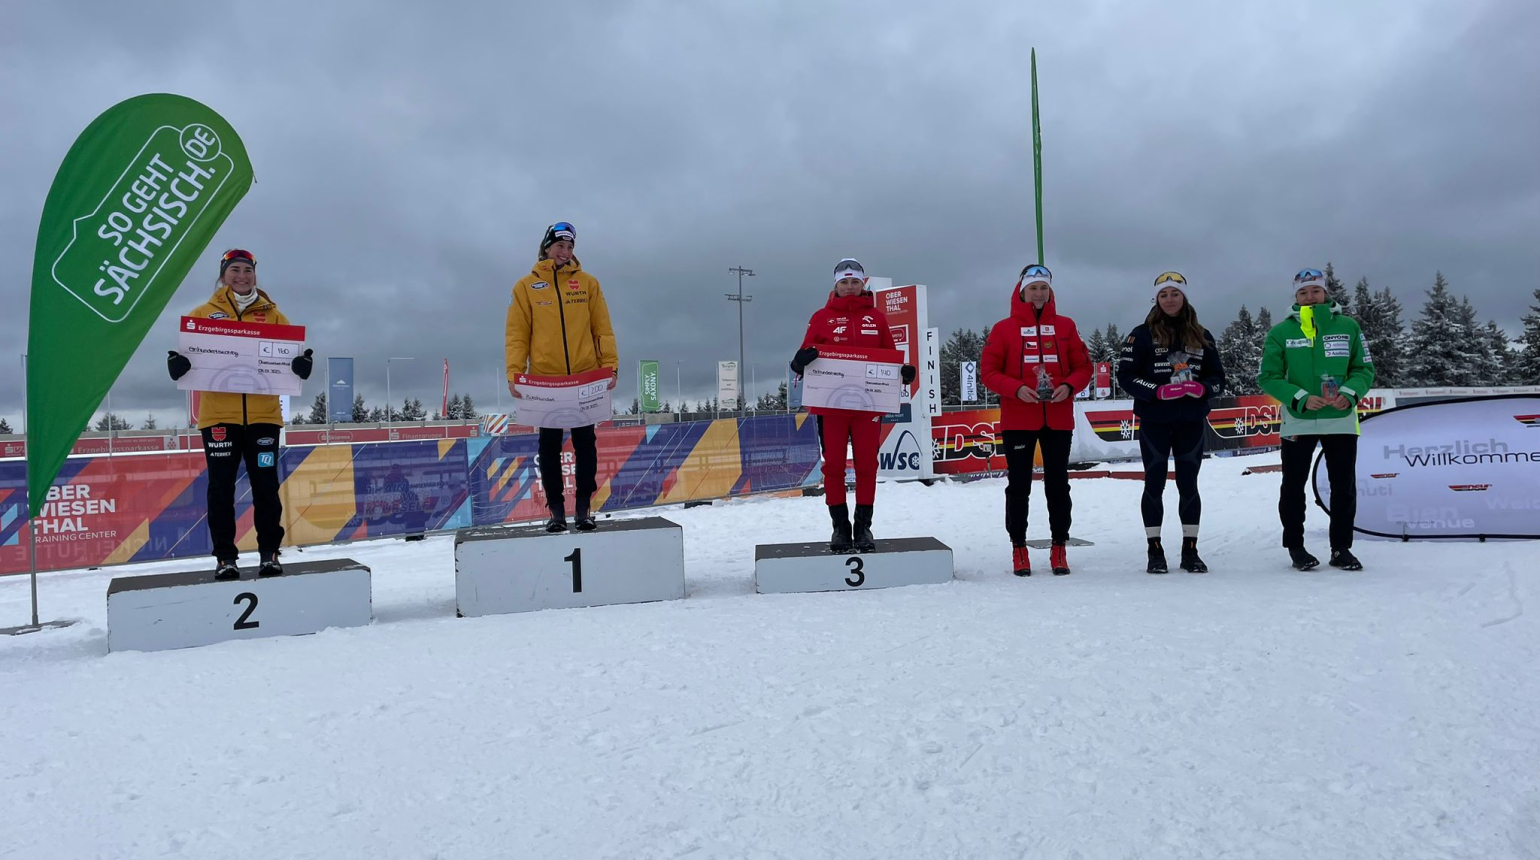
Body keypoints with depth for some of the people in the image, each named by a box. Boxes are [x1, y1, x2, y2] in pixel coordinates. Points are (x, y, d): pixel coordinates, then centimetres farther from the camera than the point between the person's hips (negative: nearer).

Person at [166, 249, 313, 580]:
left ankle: (269, 552, 12)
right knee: (221, 487, 3)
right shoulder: (205, 313, 9)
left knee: (266, 485, 2)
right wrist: (177, 361, -19)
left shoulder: (271, 313, 11)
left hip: (263, 413, 0)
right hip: (219, 413, 0)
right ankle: (224, 556, 11)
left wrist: (302, 361, -18)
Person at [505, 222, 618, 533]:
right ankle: (556, 509, 12)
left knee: (585, 442, 4)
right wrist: (514, 373, -9)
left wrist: (610, 365, -7)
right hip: (544, 379, 0)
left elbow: (602, 329, 5)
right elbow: (516, 334, 2)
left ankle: (583, 507, 12)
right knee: (549, 445, 5)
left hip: (585, 378, 0)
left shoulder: (588, 283, 7)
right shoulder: (526, 286, 5)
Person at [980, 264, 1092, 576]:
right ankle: (1019, 549, 11)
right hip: (1018, 420, -2)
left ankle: (1059, 548, 16)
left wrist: (1069, 386, -11)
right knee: (1019, 486, 3)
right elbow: (988, 371, -1)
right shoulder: (1004, 328, 2)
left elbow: (1083, 366, 9)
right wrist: (1016, 388, -17)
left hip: (1058, 419, 2)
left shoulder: (1065, 326, 8)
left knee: (1058, 484, 7)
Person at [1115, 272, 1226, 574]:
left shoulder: (1202, 336, 9)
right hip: (1154, 422, -2)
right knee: (1155, 484, 3)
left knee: (1188, 484, 6)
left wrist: (1203, 388, -11)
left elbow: (1218, 376, 11)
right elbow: (1125, 375, -6)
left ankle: (1190, 550, 15)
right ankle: (1155, 551, 11)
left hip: (1192, 422, 3)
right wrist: (1158, 391, -19)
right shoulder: (1142, 334, -1)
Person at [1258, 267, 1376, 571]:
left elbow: (1364, 369, 6)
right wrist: (1300, 399, -18)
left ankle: (1341, 548, 21)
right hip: (1297, 420, -1)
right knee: (1294, 486, 6)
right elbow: (1268, 377, -4)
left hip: (1341, 420, 2)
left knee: (1344, 486, 8)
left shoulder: (1348, 327, 3)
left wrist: (1350, 393, -14)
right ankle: (1296, 546, 19)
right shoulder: (1281, 333, -1)